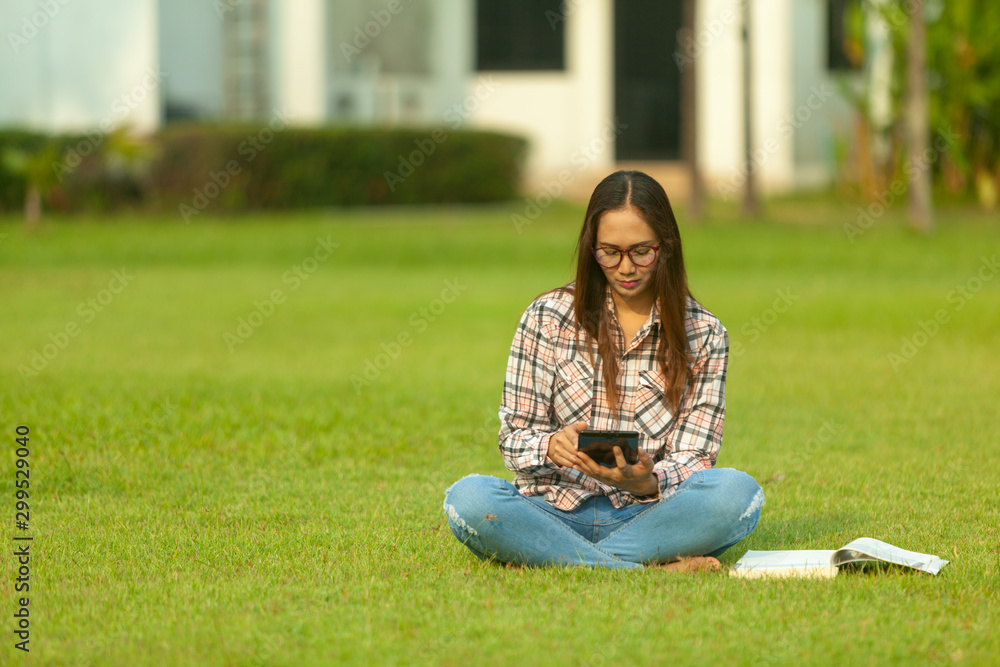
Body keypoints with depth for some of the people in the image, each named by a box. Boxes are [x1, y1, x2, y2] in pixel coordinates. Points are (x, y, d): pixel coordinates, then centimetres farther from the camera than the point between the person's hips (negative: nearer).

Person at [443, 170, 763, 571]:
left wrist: (647, 483, -23)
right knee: (468, 497, -33)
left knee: (737, 492, -32)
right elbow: (514, 439, 4)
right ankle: (652, 572, -32)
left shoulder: (703, 335, 7)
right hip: (556, 510, 0)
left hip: (647, 514, 0)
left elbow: (693, 460, 1)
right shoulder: (546, 318, 6)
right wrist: (551, 446, -21)